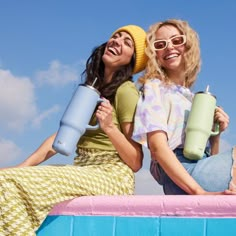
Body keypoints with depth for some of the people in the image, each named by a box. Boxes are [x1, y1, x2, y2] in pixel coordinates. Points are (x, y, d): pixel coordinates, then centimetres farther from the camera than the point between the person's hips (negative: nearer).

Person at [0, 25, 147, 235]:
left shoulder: (126, 91, -5)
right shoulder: (92, 88, 19)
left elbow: (135, 162, -8)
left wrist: (110, 128, -24)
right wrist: (22, 167, 1)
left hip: (111, 177, -8)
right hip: (84, 173, 8)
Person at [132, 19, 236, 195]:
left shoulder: (194, 97, 25)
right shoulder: (154, 88, 5)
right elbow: (157, 146, -10)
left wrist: (216, 133, 3)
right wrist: (199, 193, -20)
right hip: (178, 179, -6)